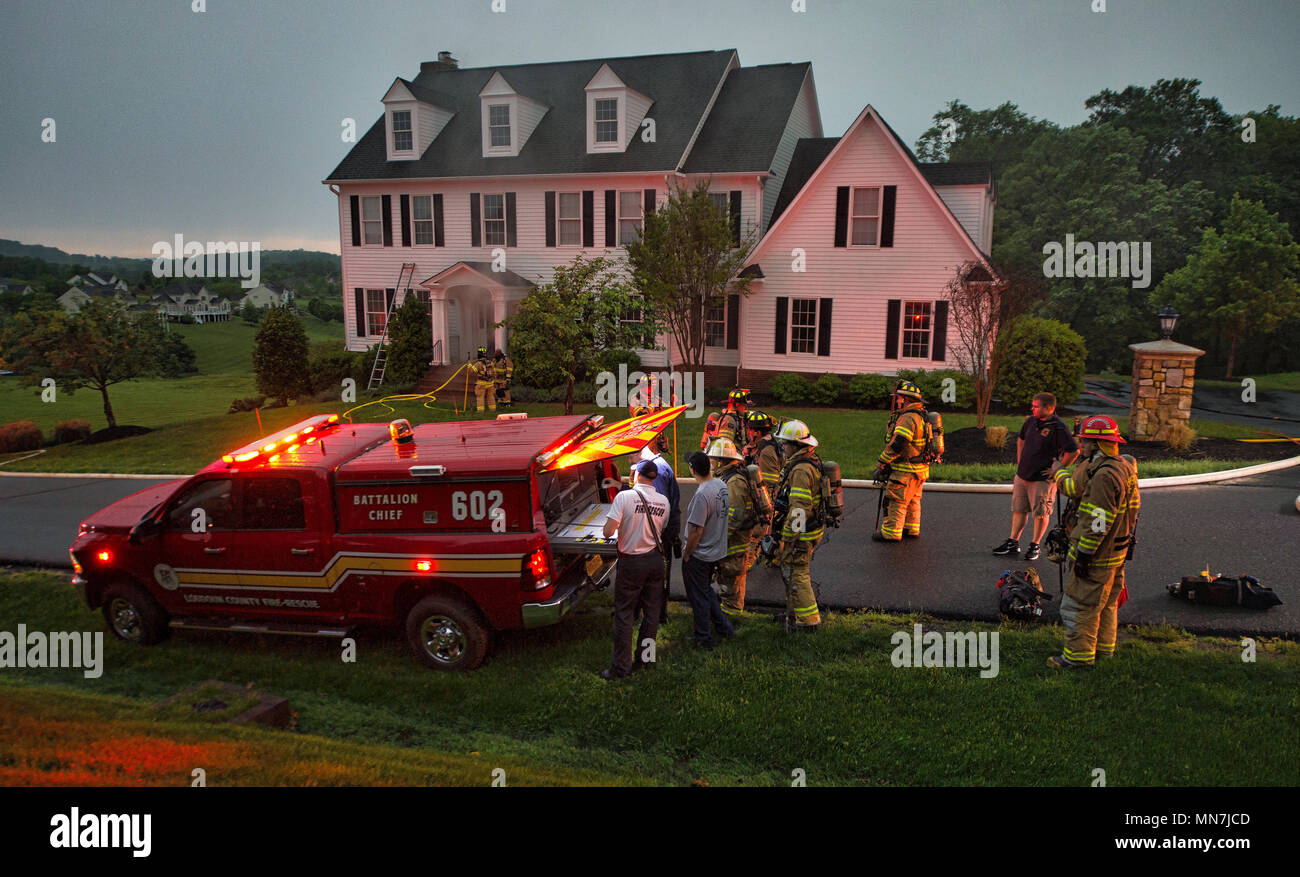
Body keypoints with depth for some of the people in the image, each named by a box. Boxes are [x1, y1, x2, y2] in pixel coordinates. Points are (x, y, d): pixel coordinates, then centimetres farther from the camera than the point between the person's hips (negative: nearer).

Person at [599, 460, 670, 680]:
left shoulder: (624, 497, -14)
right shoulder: (663, 502, 1)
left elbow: (608, 532, -18)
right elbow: (660, 531, 9)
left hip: (631, 562, -4)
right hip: (655, 560, 4)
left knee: (624, 614, 3)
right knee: (651, 612, 14)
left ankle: (621, 666, 6)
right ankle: (644, 658, 24)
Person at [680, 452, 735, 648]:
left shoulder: (702, 495, -28)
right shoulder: (722, 485, 0)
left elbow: (696, 531, -26)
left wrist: (686, 554, -11)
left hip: (699, 556, -8)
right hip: (718, 551, 8)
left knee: (699, 597, 8)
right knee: (707, 591, 25)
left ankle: (704, 638, 19)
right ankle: (724, 627, 31)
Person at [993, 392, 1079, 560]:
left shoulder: (1059, 428, -16)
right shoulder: (1031, 421, 5)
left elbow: (1074, 451, -19)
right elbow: (1021, 439, 23)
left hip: (1042, 479, -7)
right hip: (1022, 475, 7)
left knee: (1041, 513, 4)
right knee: (1019, 510, 12)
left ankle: (1035, 546, 16)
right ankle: (1013, 543, 20)